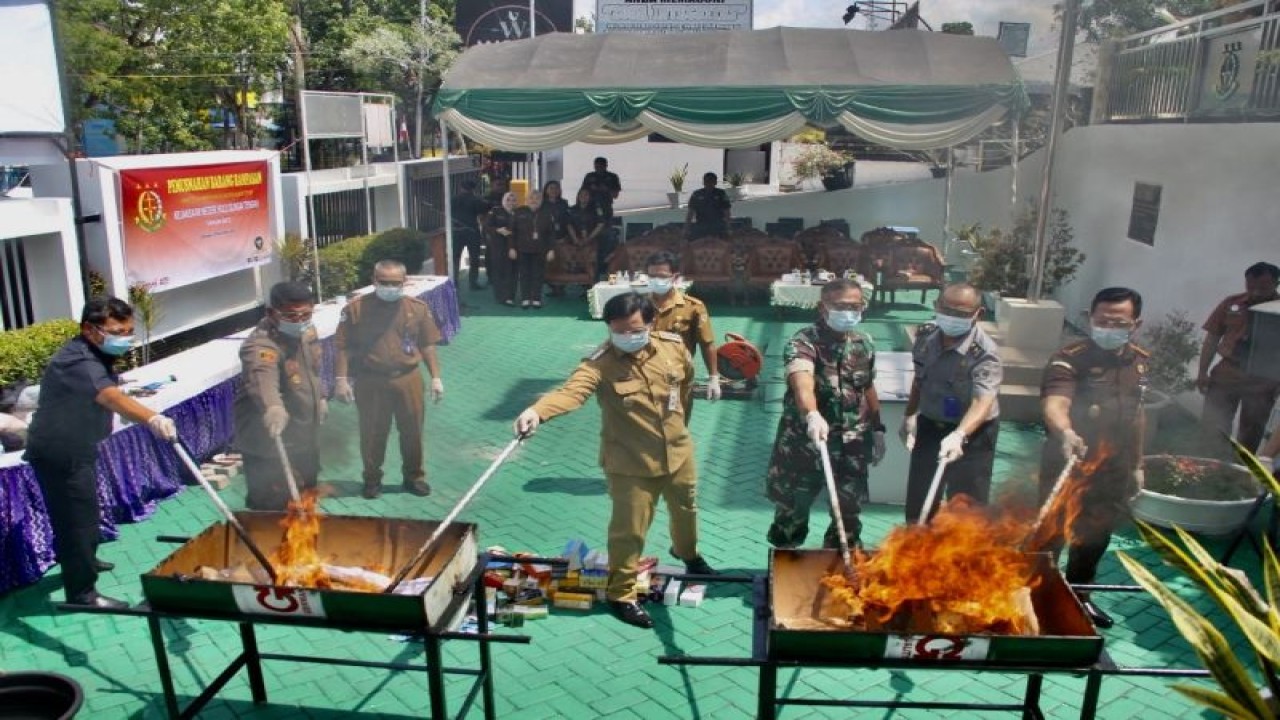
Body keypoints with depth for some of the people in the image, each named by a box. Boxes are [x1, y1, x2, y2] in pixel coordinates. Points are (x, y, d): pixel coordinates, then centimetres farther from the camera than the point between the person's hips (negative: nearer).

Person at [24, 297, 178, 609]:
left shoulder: (93, 353, 1)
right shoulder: (78, 362, -32)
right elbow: (111, 396, -53)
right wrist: (151, 418, -69)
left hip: (74, 447, 11)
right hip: (59, 453, -11)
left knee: (84, 512, 27)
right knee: (78, 517, -4)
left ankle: (83, 561, 48)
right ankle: (82, 593, 7)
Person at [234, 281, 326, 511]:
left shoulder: (307, 333, -1)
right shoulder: (260, 345, -29)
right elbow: (262, 378, -51)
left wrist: (320, 396, 25)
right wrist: (273, 408, -69)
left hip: (304, 436, 9)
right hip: (269, 443, -9)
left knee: (306, 494, 25)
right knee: (271, 506, -5)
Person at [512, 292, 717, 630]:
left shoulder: (674, 346, -10)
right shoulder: (600, 363, -25)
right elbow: (572, 390, -43)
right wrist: (537, 410, -62)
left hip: (677, 452, 6)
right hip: (630, 463, -5)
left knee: (686, 509, 28)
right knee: (629, 530, 2)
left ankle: (688, 554, 60)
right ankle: (621, 594, 25)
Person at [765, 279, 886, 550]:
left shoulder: (864, 344, 3)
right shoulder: (803, 342, -19)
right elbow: (802, 382, -39)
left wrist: (877, 429, 18)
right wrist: (812, 414, -57)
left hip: (852, 444, 5)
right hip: (803, 441, -4)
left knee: (849, 512, 14)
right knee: (791, 509, 11)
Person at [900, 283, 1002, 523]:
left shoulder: (985, 353, -27)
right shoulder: (926, 335, -8)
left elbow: (983, 401, -41)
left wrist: (959, 435, -58)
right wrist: (910, 416, 15)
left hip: (972, 434, -6)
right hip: (930, 426, 6)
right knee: (917, 499, 18)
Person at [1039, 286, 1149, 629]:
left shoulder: (1140, 361, 2)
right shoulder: (1070, 359, -19)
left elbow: (1136, 415, 14)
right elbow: (1054, 404, -37)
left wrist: (1137, 464, 17)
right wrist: (1065, 433, -58)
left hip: (1114, 472, 7)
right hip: (1068, 467, -6)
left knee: (1095, 539, 23)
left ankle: (1079, 597, 44)